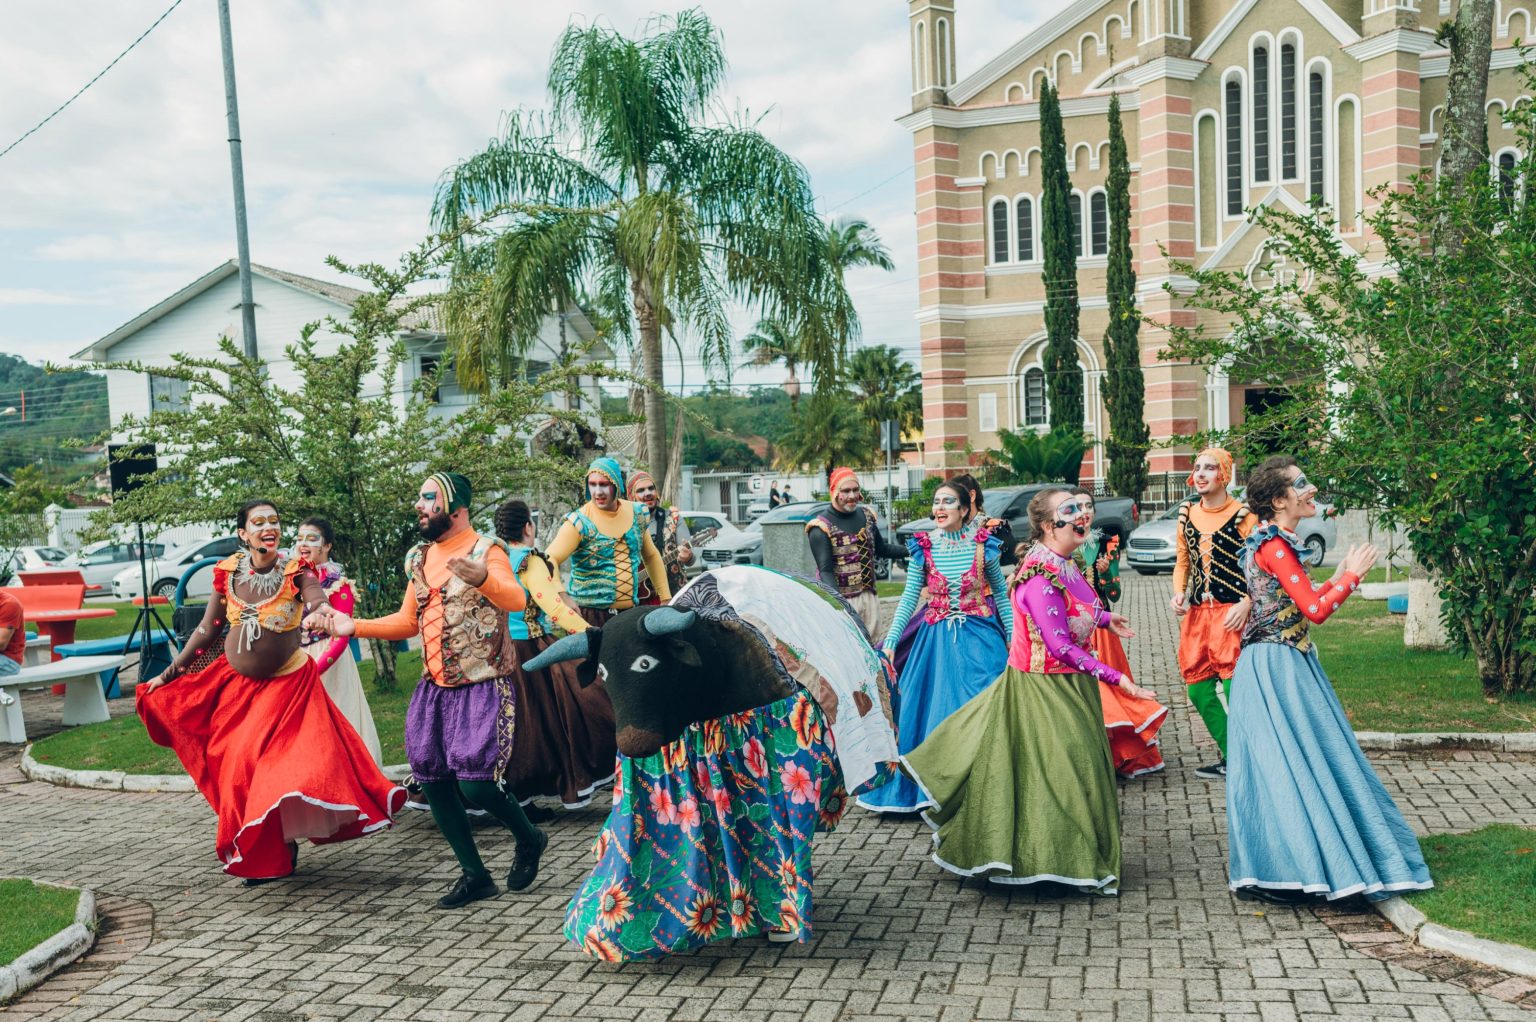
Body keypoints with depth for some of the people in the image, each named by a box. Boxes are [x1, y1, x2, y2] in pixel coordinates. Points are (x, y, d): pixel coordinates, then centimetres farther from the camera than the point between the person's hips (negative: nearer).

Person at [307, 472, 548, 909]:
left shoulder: (486, 550, -9)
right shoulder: (419, 558, 12)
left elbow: (515, 599, -28)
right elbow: (408, 621, 19)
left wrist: (482, 578, -49)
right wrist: (352, 626, 7)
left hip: (482, 687, -7)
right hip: (434, 688, 7)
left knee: (474, 784, -14)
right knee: (434, 783, 6)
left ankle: (529, 839, 15)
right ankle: (475, 875, 20)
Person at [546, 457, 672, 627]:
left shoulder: (636, 514, 6)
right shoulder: (580, 522, -10)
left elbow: (651, 556, 20)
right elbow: (550, 560, -21)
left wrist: (666, 598, 15)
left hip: (629, 612, 5)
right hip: (589, 614, -5)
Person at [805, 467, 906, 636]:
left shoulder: (866, 515, 10)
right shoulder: (822, 527, -10)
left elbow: (882, 549, 23)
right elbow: (825, 571, -16)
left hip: (869, 596, 6)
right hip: (842, 600, -6)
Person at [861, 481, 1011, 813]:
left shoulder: (982, 545, -3)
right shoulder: (923, 547, -1)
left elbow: (1001, 594, 5)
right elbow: (909, 597, -1)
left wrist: (1013, 637, 1)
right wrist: (890, 642, -7)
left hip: (980, 637, -1)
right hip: (936, 638, 1)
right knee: (933, 709, 3)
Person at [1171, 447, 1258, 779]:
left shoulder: (1244, 515, -7)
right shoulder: (1187, 514, 11)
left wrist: (1245, 604, -19)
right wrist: (1178, 592, 2)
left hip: (1232, 614, -6)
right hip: (1196, 614, 7)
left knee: (1235, 691, -10)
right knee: (1198, 689, 9)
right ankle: (1231, 758, 24)